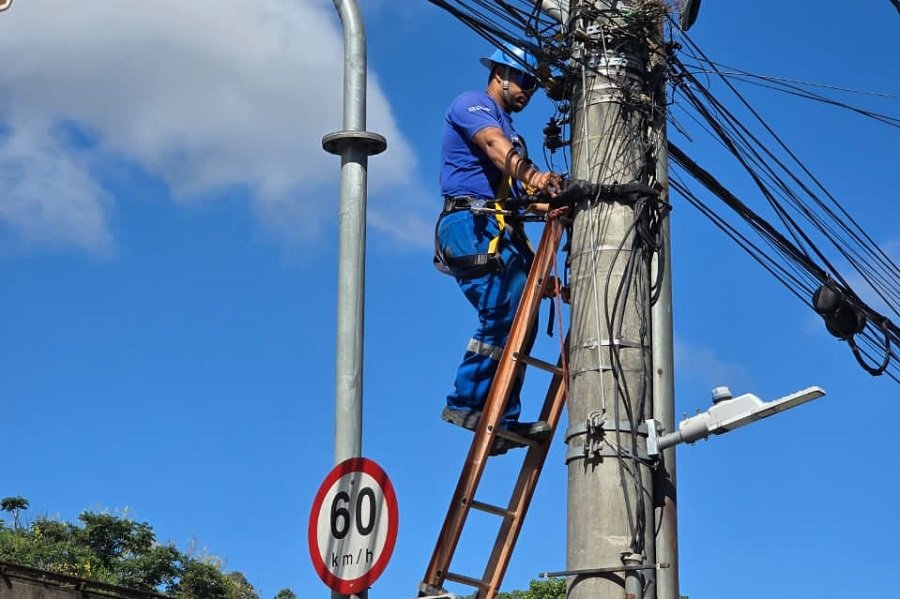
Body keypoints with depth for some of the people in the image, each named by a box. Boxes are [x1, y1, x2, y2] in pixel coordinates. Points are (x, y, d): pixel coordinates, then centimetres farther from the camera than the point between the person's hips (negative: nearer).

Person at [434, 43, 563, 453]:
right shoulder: (471, 104, 2)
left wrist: (549, 188, -6)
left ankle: (502, 420, 5)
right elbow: (494, 144, -21)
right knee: (503, 313, -20)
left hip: (501, 231, 10)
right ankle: (465, 402, -16)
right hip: (473, 224, -9)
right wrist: (530, 174, -39)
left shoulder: (509, 127, 31)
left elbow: (520, 189, 17)